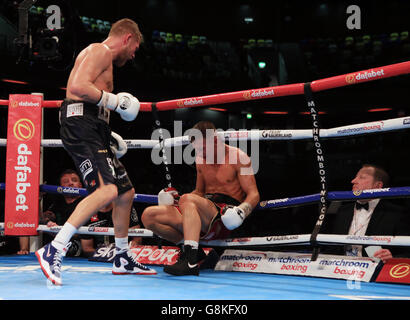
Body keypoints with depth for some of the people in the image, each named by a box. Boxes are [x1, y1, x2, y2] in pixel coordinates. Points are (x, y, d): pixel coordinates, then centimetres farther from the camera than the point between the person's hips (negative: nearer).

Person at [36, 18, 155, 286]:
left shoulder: (104, 57, 30)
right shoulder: (101, 51, -3)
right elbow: (78, 87, -20)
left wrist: (110, 137, 23)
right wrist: (114, 100, -11)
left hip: (94, 132, 11)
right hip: (81, 126, -11)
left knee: (126, 192, 16)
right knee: (107, 190, -27)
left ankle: (123, 259, 27)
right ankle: (53, 251, -29)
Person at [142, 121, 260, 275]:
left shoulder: (238, 157, -1)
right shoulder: (201, 159, 17)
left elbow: (253, 194, -3)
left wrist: (242, 210, -24)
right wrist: (176, 199, 10)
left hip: (224, 217, -7)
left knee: (188, 200, -37)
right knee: (148, 215, -9)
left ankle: (190, 262, -45)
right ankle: (192, 250, -8)